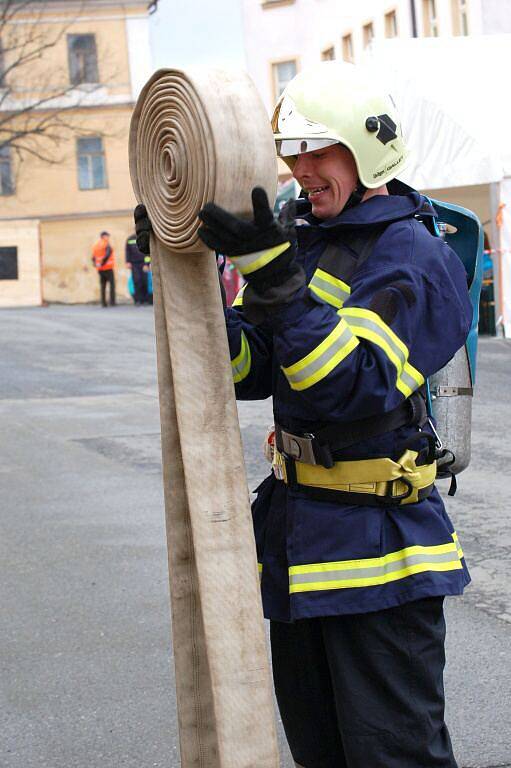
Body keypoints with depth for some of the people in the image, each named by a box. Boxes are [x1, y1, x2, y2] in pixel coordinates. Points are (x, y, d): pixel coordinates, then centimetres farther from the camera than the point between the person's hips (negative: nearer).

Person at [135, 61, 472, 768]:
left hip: (377, 546, -9)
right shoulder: (306, 239, 10)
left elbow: (361, 391, -27)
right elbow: (248, 368, 9)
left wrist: (276, 281, -34)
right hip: (300, 535, 9)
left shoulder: (414, 258, -15)